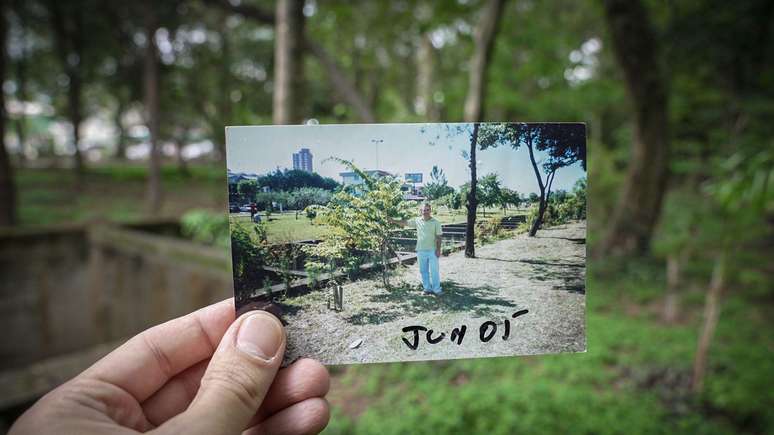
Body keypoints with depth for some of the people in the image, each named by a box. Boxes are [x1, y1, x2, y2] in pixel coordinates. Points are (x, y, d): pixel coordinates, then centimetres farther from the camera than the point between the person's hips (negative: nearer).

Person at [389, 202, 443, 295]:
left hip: (432, 250, -3)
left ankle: (437, 290, 4)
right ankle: (427, 288, 20)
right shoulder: (417, 220, 3)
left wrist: (438, 249, -9)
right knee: (423, 271, 9)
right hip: (421, 250, 3)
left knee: (434, 270, -2)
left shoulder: (435, 222, -4)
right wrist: (393, 221, 3)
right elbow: (405, 222, 8)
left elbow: (438, 237, -3)